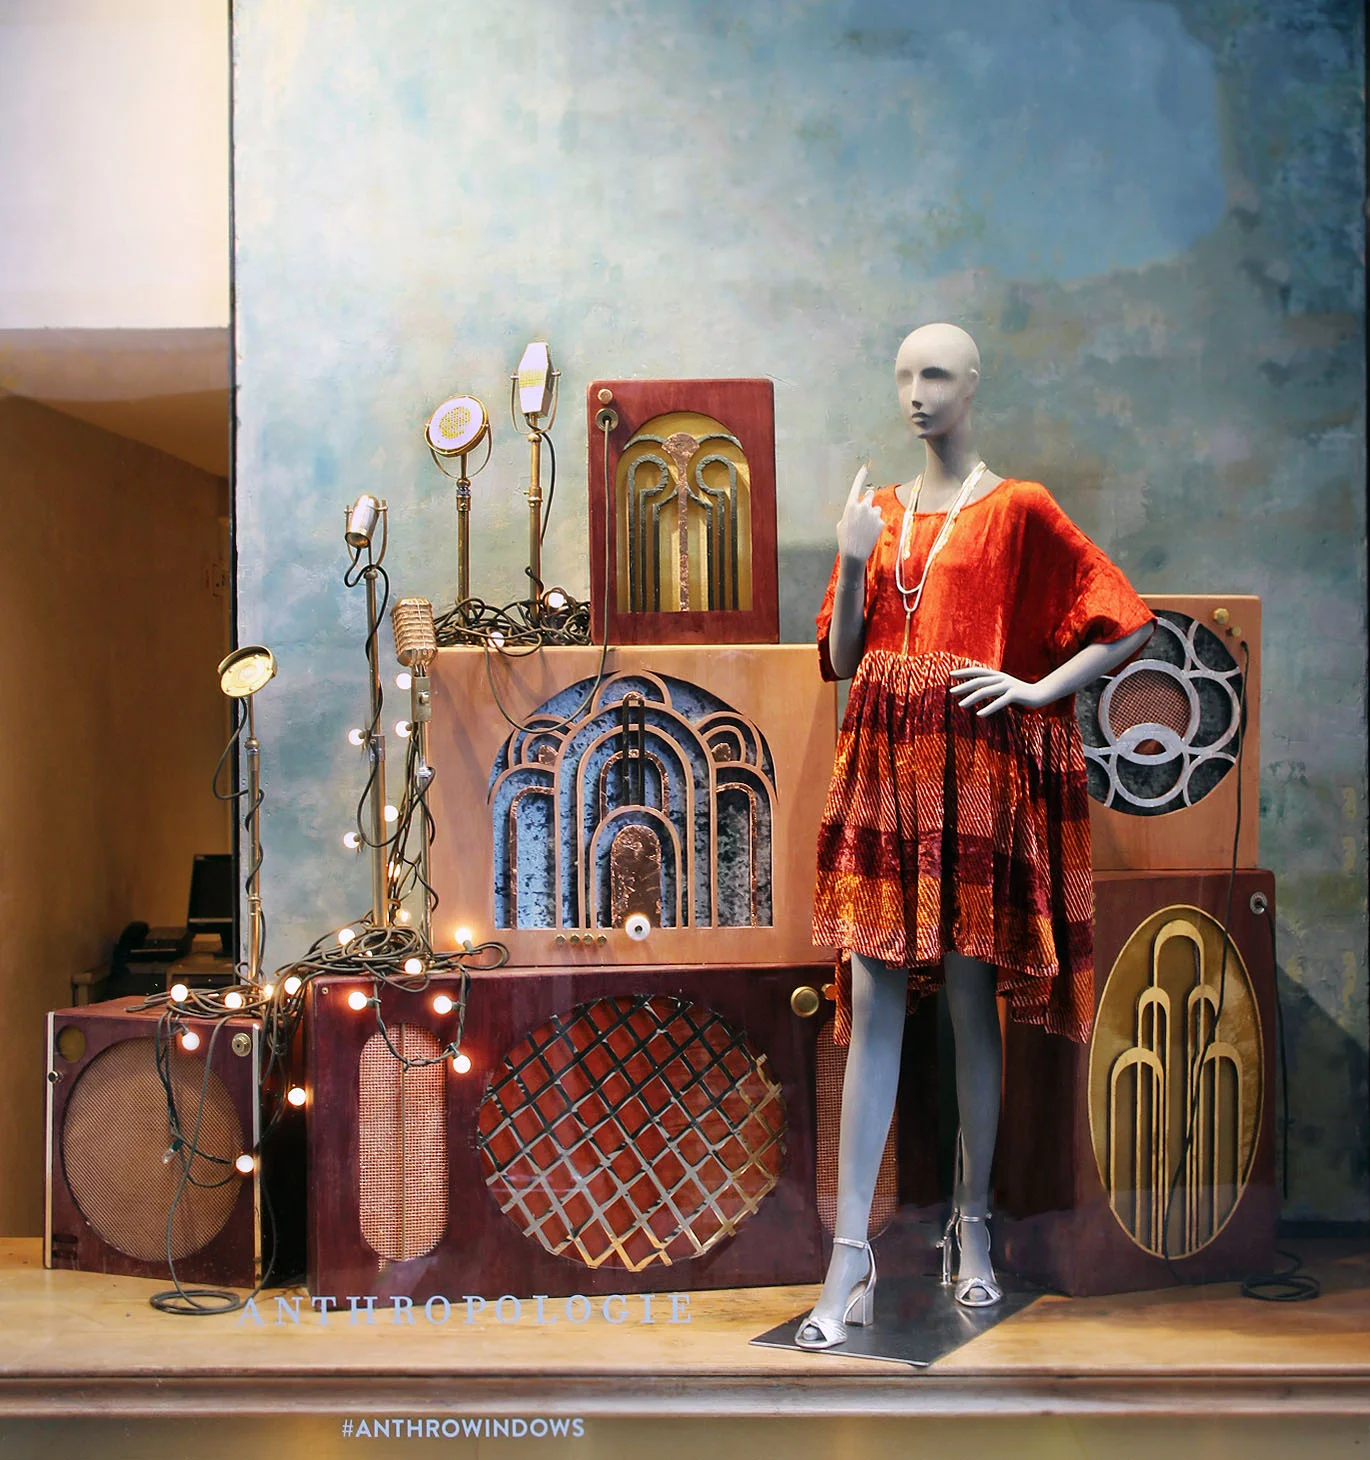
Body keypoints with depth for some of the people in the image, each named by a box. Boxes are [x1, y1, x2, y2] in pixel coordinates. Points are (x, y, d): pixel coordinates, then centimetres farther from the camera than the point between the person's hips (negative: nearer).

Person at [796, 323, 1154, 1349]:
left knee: (971, 999, 3)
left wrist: (1037, 689, -6)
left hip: (977, 772, -3)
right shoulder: (878, 511, 15)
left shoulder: (1018, 510, 2)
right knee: (873, 1004, -1)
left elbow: (1131, 625, 1)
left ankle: (972, 1227, 19)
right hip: (883, 770, 4)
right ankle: (851, 1256, 0)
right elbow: (841, 661, 11)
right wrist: (853, 563, -3)